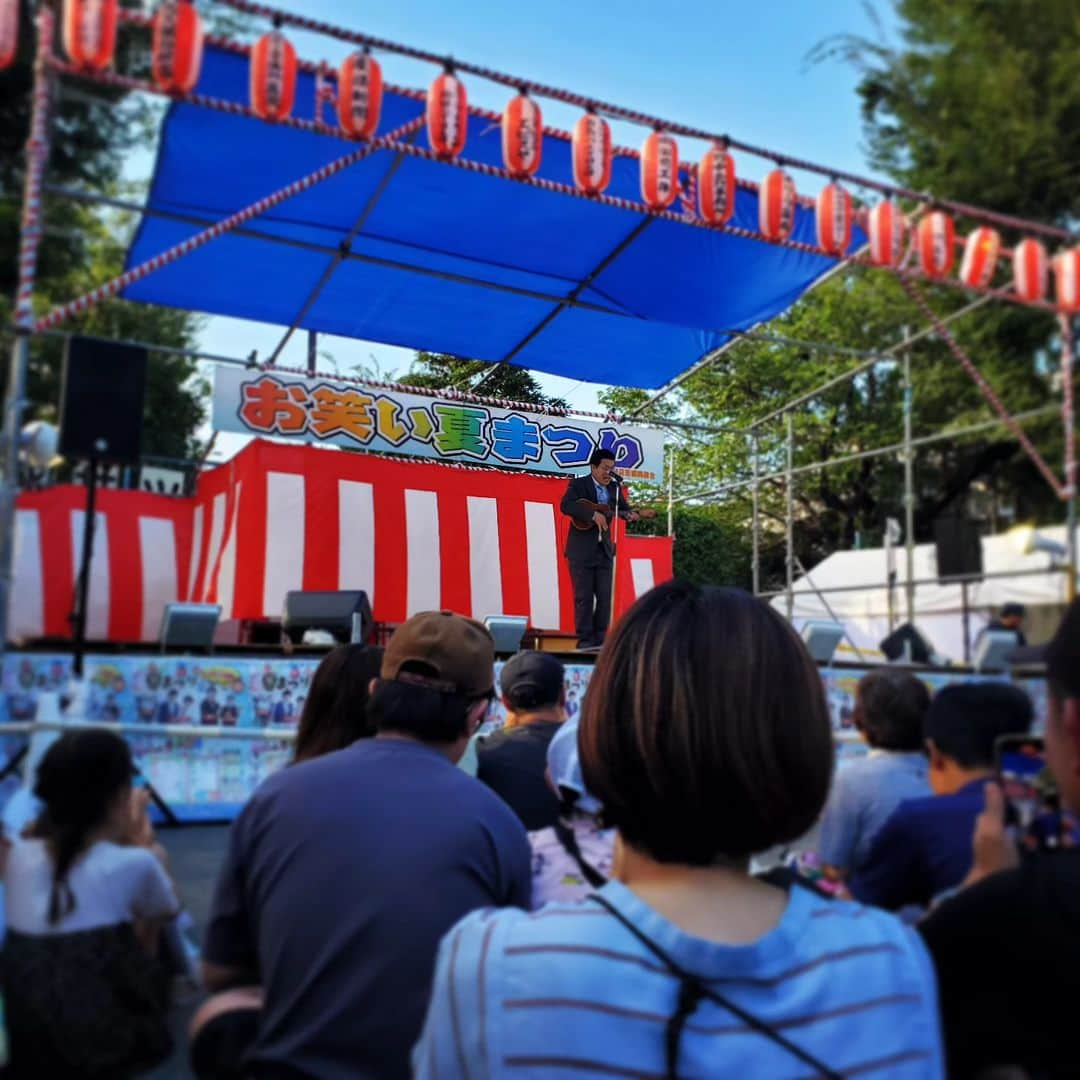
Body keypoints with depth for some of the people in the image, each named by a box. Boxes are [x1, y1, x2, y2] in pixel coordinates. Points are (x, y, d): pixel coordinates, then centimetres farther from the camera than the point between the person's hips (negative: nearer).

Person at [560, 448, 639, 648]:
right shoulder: (578, 484, -5)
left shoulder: (615, 488, 11)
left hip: (604, 550, 5)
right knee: (584, 596, 0)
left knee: (605, 596, 4)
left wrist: (630, 514, -5)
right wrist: (593, 514, -28)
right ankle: (585, 640, 8)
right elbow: (566, 505, -21)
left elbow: (623, 507, 20)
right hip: (581, 550, -5)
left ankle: (600, 638, 13)